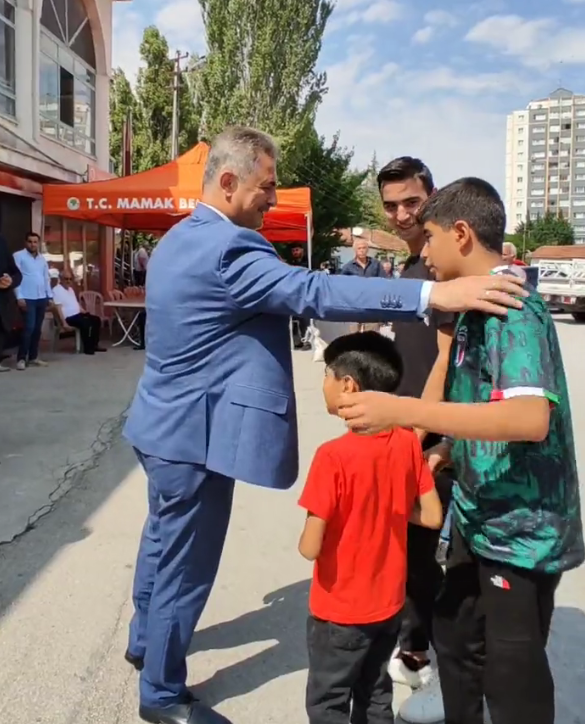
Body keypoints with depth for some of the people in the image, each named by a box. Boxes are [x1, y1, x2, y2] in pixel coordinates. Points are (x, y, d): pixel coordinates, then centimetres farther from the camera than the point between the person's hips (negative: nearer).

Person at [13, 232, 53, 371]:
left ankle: (33, 357, 14)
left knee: (37, 328, 7)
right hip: (27, 298, -6)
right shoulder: (19, 256, -1)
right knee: (29, 327, -13)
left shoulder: (42, 258, 17)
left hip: (42, 298, 6)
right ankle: (21, 358, -6)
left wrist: (50, 296, 13)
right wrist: (19, 297, -15)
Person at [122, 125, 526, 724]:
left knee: (164, 541, 27)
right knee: (186, 563, 6)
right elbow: (311, 292, -36)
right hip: (193, 433, -10)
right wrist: (436, 294, -41)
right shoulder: (227, 246, -24)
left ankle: (145, 639, 48)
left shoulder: (178, 239, 9)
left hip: (167, 424, 11)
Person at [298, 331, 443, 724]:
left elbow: (311, 548, -23)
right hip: (389, 605, 6)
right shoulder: (409, 443, -9)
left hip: (340, 611, -5)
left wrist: (304, 538, -2)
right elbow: (433, 517, -2)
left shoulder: (334, 456, -25)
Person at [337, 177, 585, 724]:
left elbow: (531, 417, -36)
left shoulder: (512, 307, -20)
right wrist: (449, 450, 6)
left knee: (511, 676, 7)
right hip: (481, 517, 9)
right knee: (454, 639, 22)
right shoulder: (480, 306, 9)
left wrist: (403, 411, -41)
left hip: (521, 526, -9)